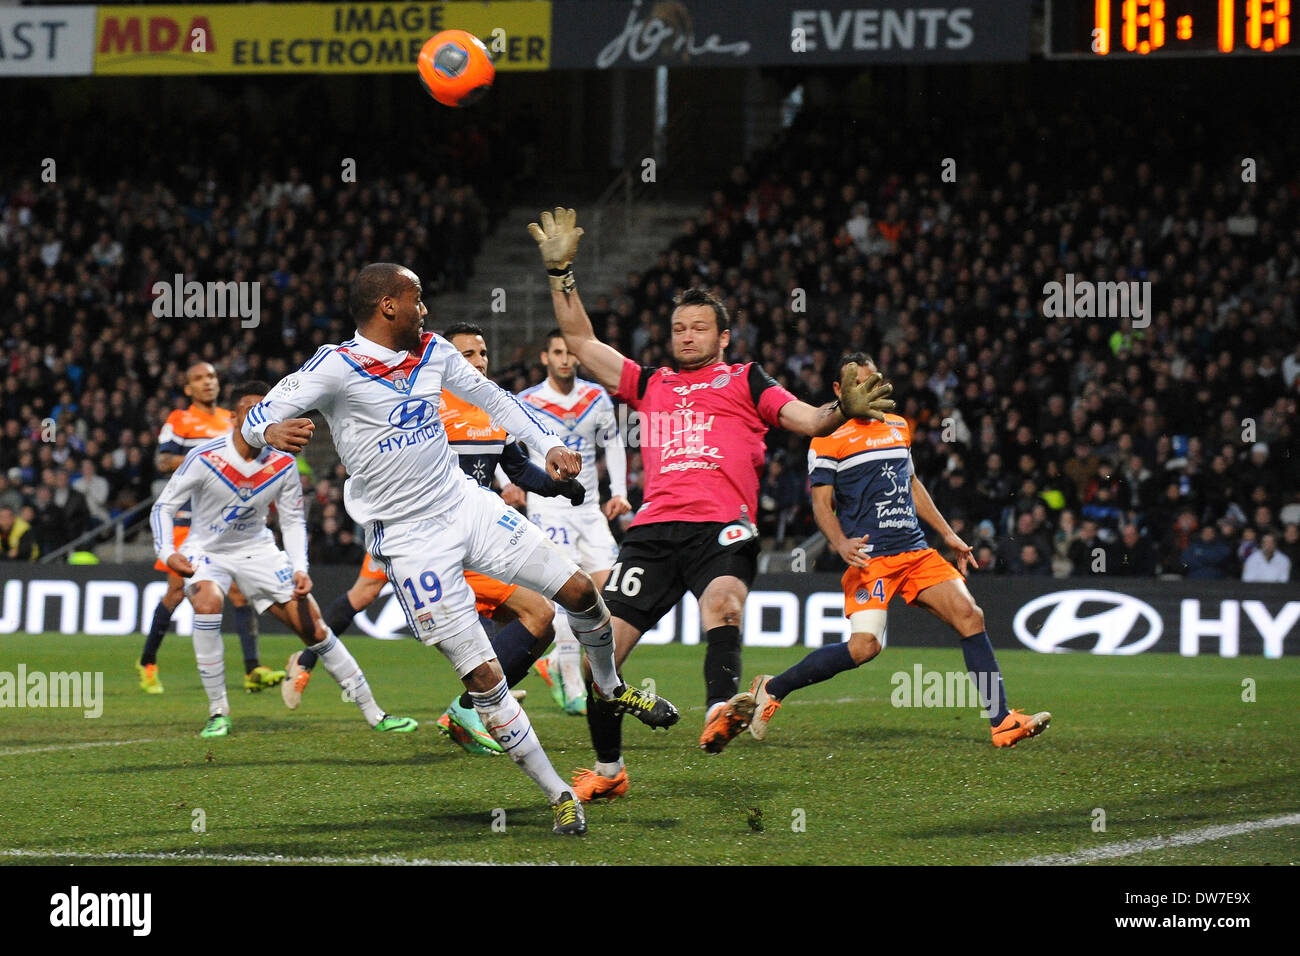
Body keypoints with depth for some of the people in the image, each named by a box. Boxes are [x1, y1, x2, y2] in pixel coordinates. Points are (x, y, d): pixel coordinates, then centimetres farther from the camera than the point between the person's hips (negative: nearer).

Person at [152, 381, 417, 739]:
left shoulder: (283, 465, -10)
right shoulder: (205, 458, -21)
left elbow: (293, 521, 2)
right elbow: (164, 507, -14)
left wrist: (300, 569, -12)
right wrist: (167, 553, -31)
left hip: (257, 549, 3)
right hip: (206, 551, -3)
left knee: (313, 627, -4)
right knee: (208, 601, -35)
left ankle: (373, 713, 8)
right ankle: (218, 712, -21)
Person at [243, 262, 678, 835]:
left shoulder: (432, 352, 5)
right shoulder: (336, 366, -15)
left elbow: (493, 399, 18)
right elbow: (256, 419, -20)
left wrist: (549, 446, 7)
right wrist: (273, 432, -44)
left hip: (465, 503, 6)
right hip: (409, 540, -6)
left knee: (577, 589, 5)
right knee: (483, 676, -8)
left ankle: (609, 686, 37)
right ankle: (559, 797, 2)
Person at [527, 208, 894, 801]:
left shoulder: (744, 382, 18)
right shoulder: (649, 385, 26)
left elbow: (807, 420, 7)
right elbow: (581, 342, 28)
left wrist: (843, 410, -14)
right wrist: (560, 272, 22)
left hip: (721, 528, -3)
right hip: (654, 529, 3)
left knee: (722, 600, -35)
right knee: (602, 643, -7)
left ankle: (719, 712, -60)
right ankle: (607, 771, 8)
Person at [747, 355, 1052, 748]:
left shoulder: (898, 427, 19)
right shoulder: (829, 439, 0)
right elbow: (822, 502, -4)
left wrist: (948, 534, 27)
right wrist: (841, 543, -22)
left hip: (916, 550, 6)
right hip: (869, 556, -6)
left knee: (970, 615, -10)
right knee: (864, 646, -21)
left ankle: (1002, 722, -8)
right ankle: (772, 689, -3)